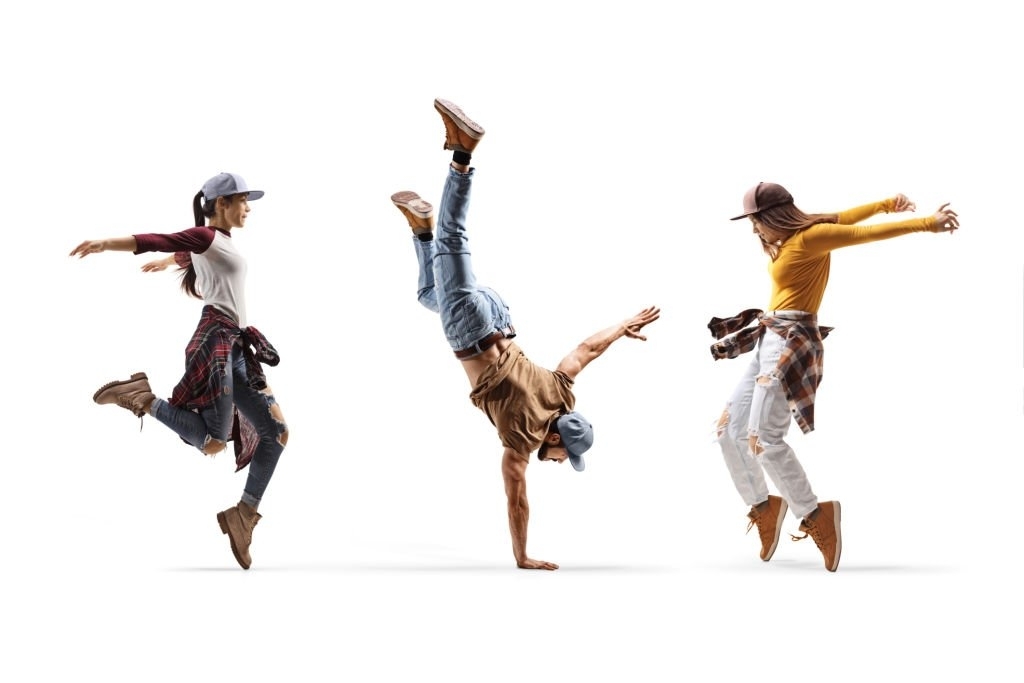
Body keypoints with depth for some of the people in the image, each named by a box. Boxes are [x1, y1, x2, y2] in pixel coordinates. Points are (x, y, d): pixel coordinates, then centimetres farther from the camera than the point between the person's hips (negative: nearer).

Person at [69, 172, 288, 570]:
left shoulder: (221, 242, 23)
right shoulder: (206, 237, -2)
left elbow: (186, 253, 45)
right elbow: (157, 240, -16)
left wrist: (169, 262, 67)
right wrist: (105, 244, -29)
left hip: (237, 349, 9)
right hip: (216, 342, -9)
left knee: (275, 432, 5)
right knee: (213, 442, -19)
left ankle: (244, 513, 8)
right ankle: (143, 398, -5)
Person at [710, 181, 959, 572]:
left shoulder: (809, 236, -8)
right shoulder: (786, 240, 17)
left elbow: (868, 232, -9)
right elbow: (842, 218, 24)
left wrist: (928, 223, -8)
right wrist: (888, 204, 26)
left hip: (791, 343, -10)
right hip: (769, 341, 10)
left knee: (763, 437, -20)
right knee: (730, 429, 8)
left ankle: (816, 517, -12)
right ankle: (763, 507, 21)